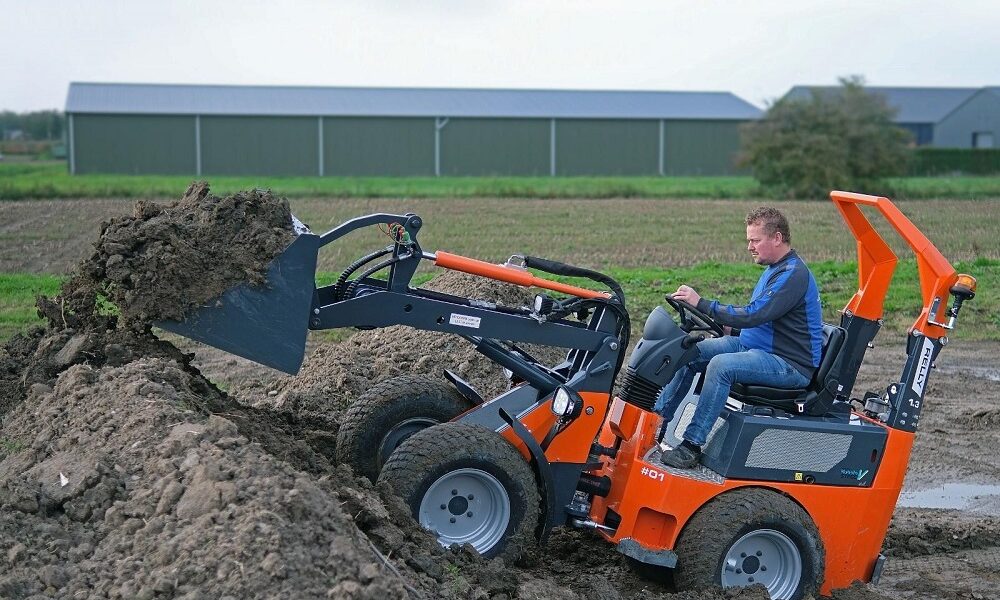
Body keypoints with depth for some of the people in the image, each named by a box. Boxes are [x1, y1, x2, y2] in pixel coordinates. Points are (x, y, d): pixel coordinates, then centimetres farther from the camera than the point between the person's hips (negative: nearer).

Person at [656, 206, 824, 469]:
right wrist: (730, 329, 5)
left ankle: (692, 446, -28)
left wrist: (701, 304, -24)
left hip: (791, 365, -10)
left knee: (721, 365, -32)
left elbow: (753, 315, -27)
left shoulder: (793, 274, -18)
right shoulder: (775, 269, 15)